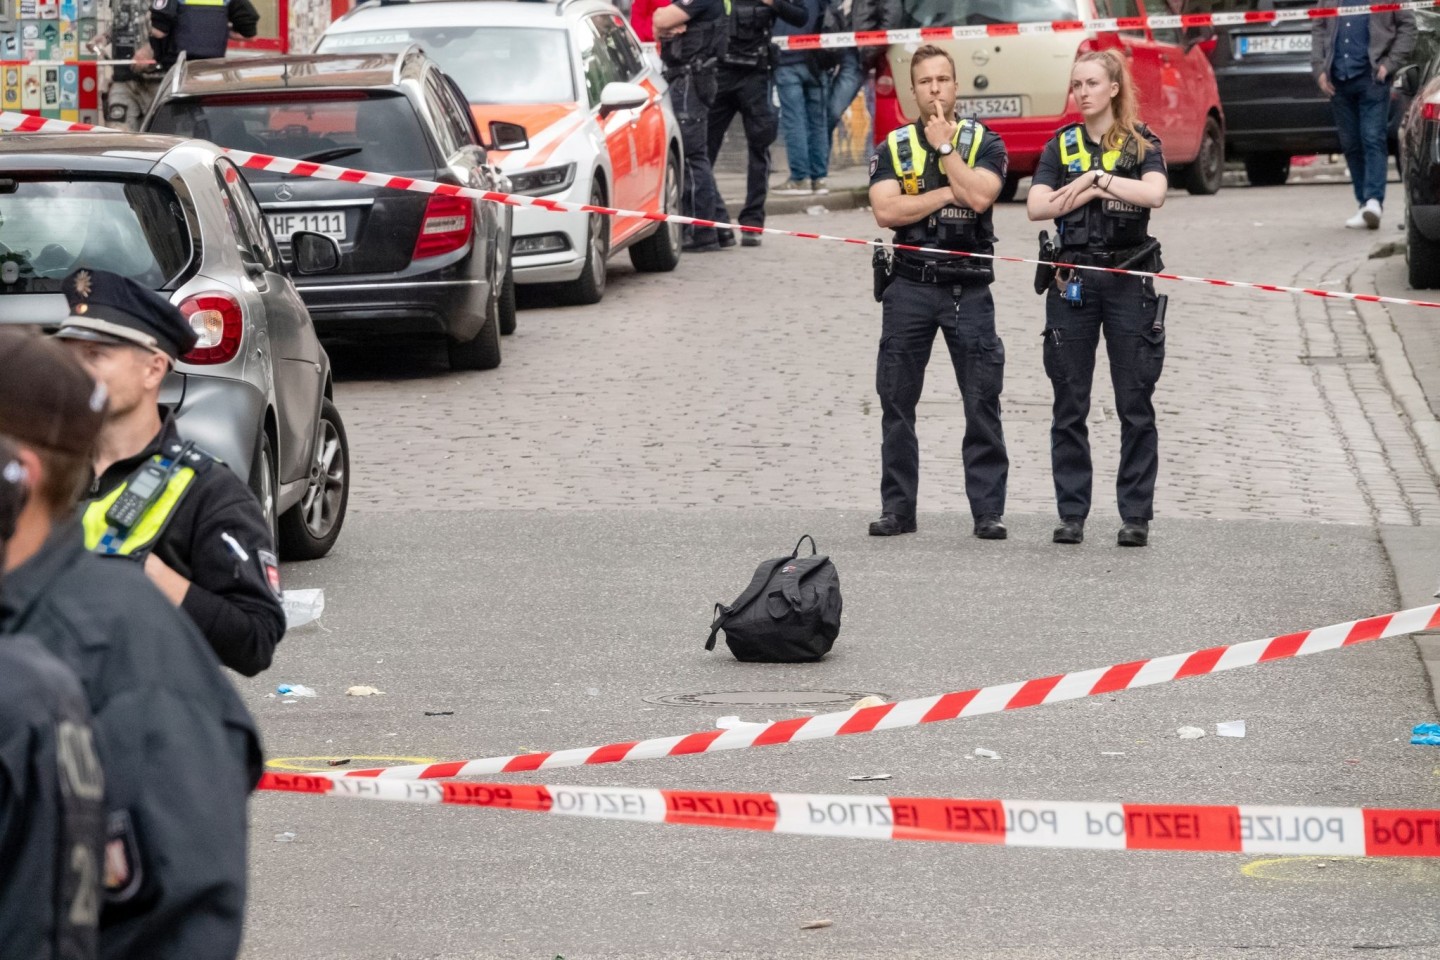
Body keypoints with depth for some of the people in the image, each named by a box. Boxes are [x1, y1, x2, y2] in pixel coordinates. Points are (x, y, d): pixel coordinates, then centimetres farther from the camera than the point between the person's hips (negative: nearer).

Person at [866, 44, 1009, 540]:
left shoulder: (983, 142, 5)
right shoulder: (894, 147, 8)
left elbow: (979, 197, -14)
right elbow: (886, 211, -7)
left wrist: (944, 147, -7)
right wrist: (949, 192, -8)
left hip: (968, 287, -1)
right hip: (910, 285, 1)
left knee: (982, 402, -3)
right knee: (897, 402, 3)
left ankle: (989, 511, -1)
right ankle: (897, 508, 10)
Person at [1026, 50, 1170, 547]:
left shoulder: (1141, 144, 4)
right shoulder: (1061, 146, 10)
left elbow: (1153, 193, -16)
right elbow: (1037, 205, -4)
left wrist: (1095, 177, -11)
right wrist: (1095, 189, -11)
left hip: (1128, 281, -2)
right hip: (1073, 279, 2)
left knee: (1135, 404, -1)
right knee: (1069, 406, 3)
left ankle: (1136, 515, 3)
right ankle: (1071, 514, 8)